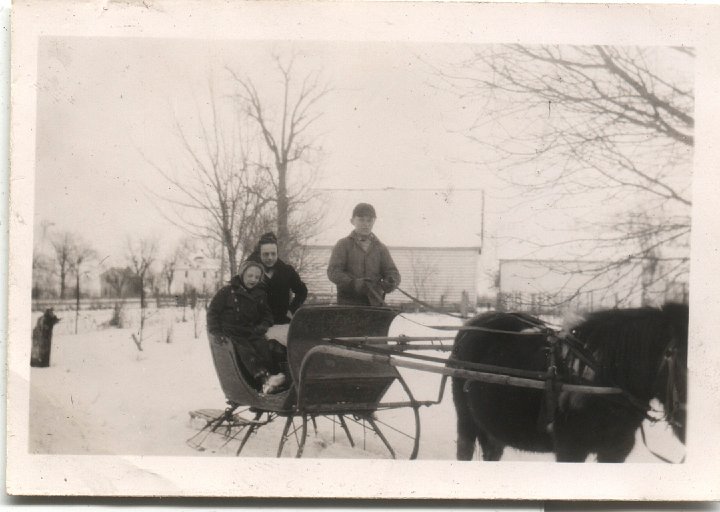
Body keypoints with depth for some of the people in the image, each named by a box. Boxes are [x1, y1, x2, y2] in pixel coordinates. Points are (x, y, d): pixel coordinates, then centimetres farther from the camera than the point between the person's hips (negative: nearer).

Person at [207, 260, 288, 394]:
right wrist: (216, 332, -8)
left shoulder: (260, 295, 18)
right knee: (245, 350, -35)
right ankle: (264, 379, -56)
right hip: (230, 333, -4)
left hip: (251, 332, 4)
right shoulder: (227, 292, 5)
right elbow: (212, 312, 5)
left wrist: (262, 326, 5)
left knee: (263, 346, -30)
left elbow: (267, 315, 27)